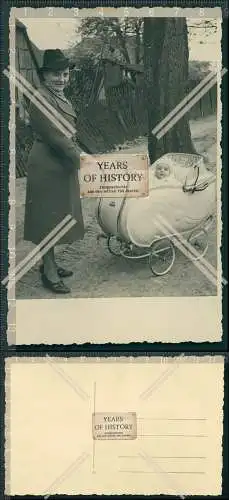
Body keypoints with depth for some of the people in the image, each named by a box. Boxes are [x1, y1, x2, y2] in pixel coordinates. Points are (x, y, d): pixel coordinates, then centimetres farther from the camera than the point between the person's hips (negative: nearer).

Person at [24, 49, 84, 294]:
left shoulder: (60, 97, 13)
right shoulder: (41, 101, -18)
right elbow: (55, 136, -22)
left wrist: (76, 152, 8)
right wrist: (77, 156, -16)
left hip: (62, 166, 10)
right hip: (47, 168, -10)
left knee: (57, 216, 17)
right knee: (48, 218, -2)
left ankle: (50, 264, 30)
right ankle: (48, 273, 7)